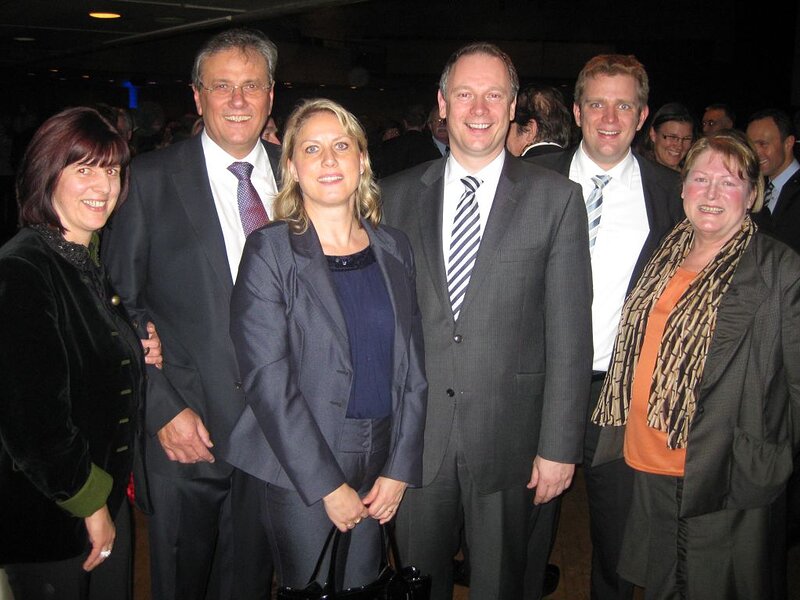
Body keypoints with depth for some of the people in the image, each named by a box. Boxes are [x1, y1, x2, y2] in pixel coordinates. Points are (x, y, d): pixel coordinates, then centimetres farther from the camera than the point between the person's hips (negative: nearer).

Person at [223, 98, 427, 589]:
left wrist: (400, 469, -2)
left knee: (364, 584, 17)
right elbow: (267, 380, -14)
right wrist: (328, 485, -14)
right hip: (300, 472, -4)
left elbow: (413, 364, 4)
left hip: (382, 464, 4)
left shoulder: (394, 248, 4)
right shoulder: (270, 251, -9)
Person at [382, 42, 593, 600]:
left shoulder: (556, 198, -4)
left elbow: (570, 333, -6)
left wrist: (559, 445, -8)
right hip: (415, 434, 2)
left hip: (508, 435, -1)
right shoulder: (397, 195, 3)